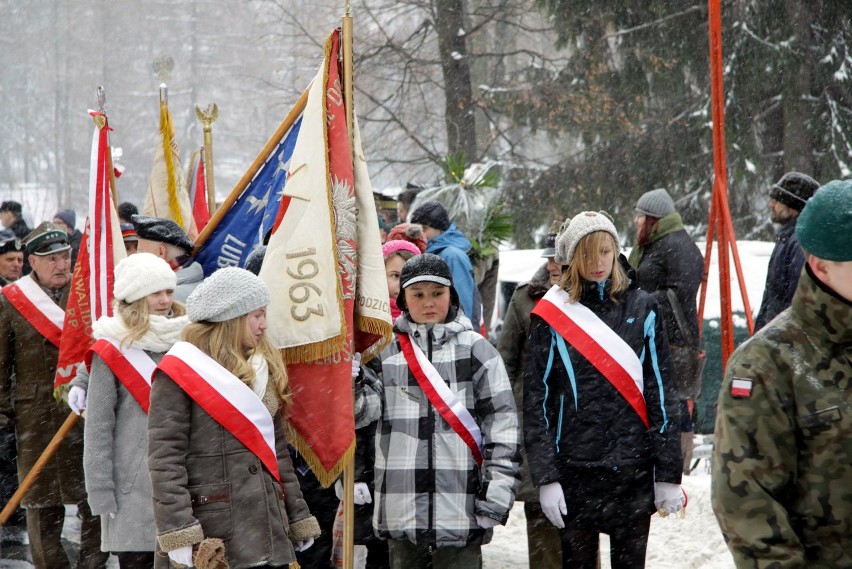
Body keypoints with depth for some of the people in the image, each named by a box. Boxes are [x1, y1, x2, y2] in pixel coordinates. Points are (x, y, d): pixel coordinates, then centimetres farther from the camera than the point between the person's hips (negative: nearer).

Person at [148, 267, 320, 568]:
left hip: (268, 528, 7)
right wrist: (179, 534, -19)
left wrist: (299, 518, 20)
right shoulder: (179, 372, -6)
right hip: (210, 535, -7)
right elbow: (165, 458, -12)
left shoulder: (266, 370, 18)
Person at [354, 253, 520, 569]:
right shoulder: (386, 351, 10)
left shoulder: (475, 349, 3)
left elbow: (501, 420, 1)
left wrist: (498, 490, -6)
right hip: (401, 507, 3)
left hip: (460, 506, -3)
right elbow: (359, 410, 3)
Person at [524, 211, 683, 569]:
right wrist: (545, 476, -8)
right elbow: (536, 399, -1)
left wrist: (669, 473, 0)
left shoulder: (642, 309, 4)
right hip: (575, 472, -1)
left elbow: (662, 392, 4)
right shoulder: (551, 315, 1)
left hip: (634, 471, 1)